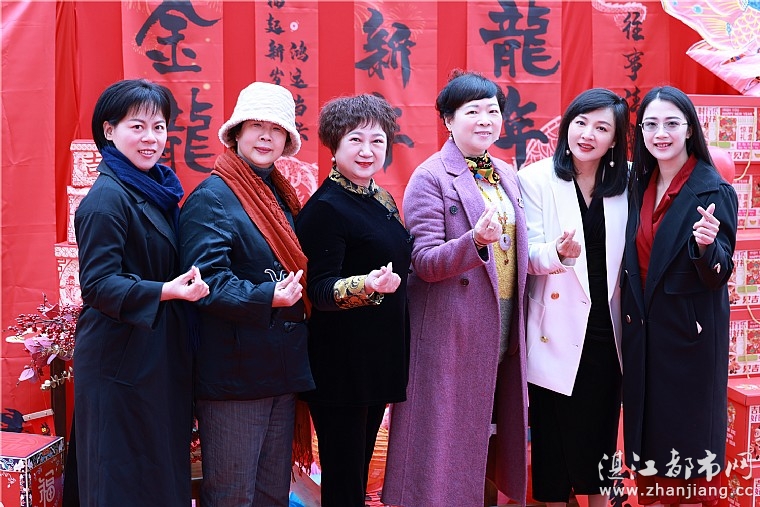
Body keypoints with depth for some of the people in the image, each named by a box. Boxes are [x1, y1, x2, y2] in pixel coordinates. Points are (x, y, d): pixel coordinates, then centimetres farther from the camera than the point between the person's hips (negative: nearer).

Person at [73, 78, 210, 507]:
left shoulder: (157, 190, 11)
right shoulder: (107, 198, -14)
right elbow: (97, 284, -20)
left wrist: (187, 284, 3)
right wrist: (166, 291, -30)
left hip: (163, 356, 8)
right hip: (123, 361, -8)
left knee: (166, 469, 16)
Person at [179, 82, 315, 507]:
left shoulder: (284, 196, 14)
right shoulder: (212, 197, -9)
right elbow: (208, 279, -20)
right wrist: (265, 297, -31)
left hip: (283, 371, 8)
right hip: (234, 372, -8)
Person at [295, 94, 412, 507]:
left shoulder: (382, 200, 10)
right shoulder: (325, 206, -14)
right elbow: (320, 288, -21)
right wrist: (364, 285, -36)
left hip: (382, 353, 8)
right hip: (341, 360, -8)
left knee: (361, 465, 18)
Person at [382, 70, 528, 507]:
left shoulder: (507, 176, 12)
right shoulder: (431, 178, -9)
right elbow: (425, 264, -16)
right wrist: (477, 240, -30)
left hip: (504, 328, 6)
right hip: (452, 331, -6)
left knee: (496, 433, 13)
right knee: (449, 437, 1)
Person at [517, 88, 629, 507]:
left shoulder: (626, 183, 4)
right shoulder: (536, 179, -6)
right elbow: (528, 255, -11)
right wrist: (559, 252, -31)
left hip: (606, 326, 3)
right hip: (558, 325, -3)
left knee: (601, 422, 14)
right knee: (554, 426, 6)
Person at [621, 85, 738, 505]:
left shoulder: (714, 191, -11)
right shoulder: (639, 186, 5)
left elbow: (719, 276, -14)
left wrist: (707, 244, -31)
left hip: (691, 335, -5)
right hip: (643, 333, 5)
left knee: (687, 432, 5)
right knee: (647, 430, 12)